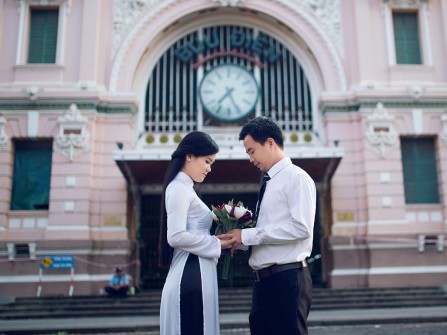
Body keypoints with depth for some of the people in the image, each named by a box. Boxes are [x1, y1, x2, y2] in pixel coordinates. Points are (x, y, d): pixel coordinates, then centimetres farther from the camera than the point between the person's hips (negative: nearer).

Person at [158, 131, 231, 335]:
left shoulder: (184, 189, 21)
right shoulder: (179, 188, -8)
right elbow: (176, 236, -18)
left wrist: (218, 243, 8)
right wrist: (217, 243, -10)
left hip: (195, 277, 9)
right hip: (190, 278, -9)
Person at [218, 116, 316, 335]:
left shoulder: (296, 177, -7)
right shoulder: (269, 184, 18)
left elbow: (301, 227, -19)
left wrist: (248, 235, -15)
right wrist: (238, 239, 3)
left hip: (287, 279, -8)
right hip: (263, 280, 9)